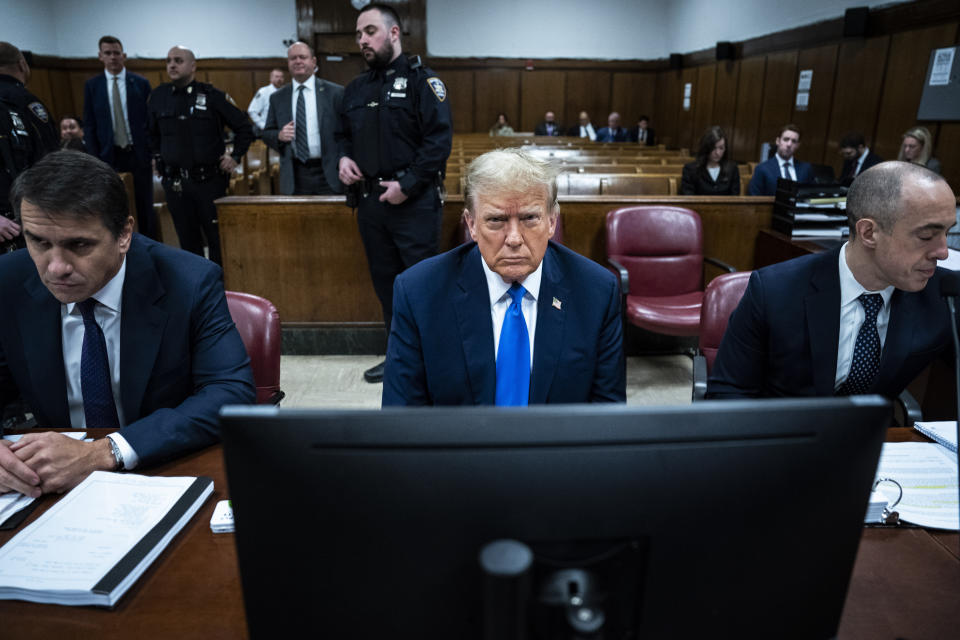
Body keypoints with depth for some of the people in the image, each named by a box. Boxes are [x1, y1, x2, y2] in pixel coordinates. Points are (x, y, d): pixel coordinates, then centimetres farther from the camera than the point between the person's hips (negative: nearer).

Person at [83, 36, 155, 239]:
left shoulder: (141, 83, 4)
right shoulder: (92, 85, 6)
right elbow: (89, 125, 6)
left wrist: (153, 153, -3)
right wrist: (95, 159, -2)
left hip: (139, 153, 0)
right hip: (110, 155, 1)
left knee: (145, 206, 5)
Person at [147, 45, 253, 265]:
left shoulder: (211, 95, -3)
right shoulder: (158, 96, 7)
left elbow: (244, 126, 2)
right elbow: (151, 133, 23)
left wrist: (235, 156, -2)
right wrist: (157, 157, 15)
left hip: (209, 179, -3)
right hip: (174, 181, 4)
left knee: (217, 235, 0)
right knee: (187, 237, 9)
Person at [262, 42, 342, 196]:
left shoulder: (335, 92, 2)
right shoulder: (277, 97, 10)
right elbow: (267, 133, 14)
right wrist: (279, 136, -8)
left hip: (329, 177, -2)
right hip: (294, 178, 2)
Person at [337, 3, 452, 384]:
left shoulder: (421, 80, -4)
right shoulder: (355, 89, 16)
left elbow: (440, 139, -13)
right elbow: (344, 135, 25)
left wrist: (408, 184, -18)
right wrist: (344, 158, 2)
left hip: (414, 200, -7)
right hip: (369, 200, 7)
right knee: (385, 280, 12)